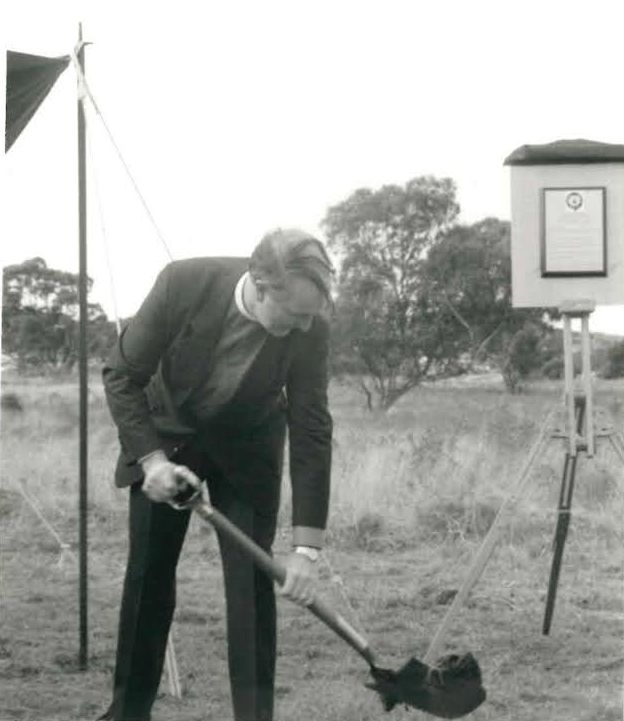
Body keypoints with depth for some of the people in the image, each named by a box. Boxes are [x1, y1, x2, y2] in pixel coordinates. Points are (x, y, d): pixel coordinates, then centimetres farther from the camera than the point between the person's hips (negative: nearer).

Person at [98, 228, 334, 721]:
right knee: (148, 575, 5)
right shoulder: (183, 284, -32)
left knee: (251, 582, -8)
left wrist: (307, 546, -23)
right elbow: (122, 375, -18)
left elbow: (311, 434, -21)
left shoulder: (310, 327, -28)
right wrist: (151, 458, -28)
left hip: (247, 449, 0)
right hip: (165, 438, 0)